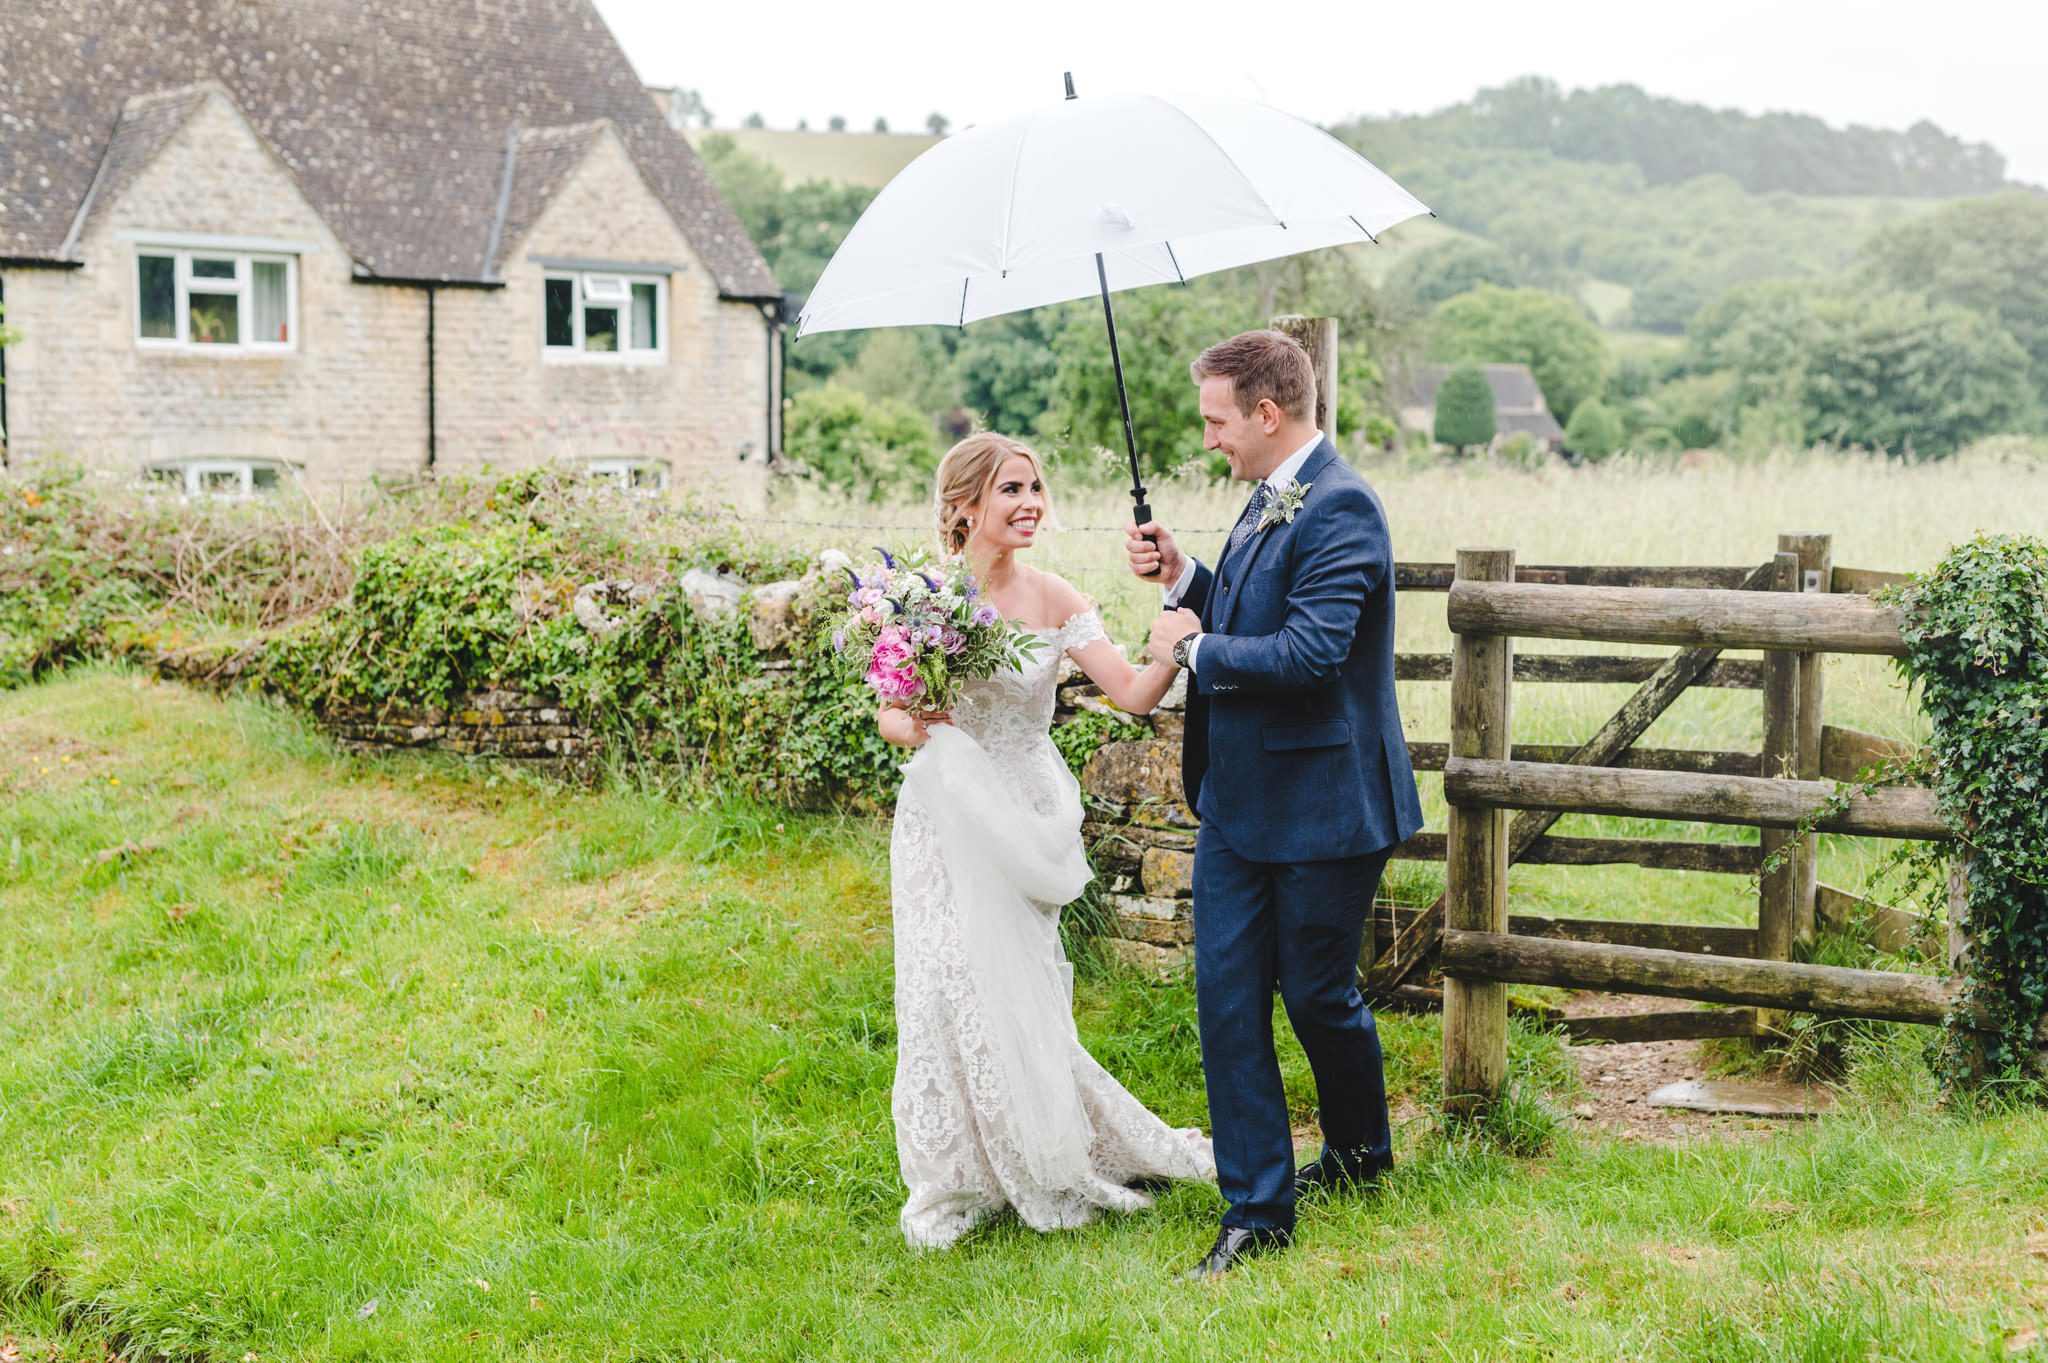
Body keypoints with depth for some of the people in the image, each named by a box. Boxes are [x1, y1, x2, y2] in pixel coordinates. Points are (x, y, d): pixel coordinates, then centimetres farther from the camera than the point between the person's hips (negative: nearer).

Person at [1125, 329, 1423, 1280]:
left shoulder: (1340, 509, -19)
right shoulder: (1268, 500, 12)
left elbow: (1308, 654, -28)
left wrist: (1192, 647, -15)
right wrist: (1179, 576, 3)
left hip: (1321, 806, -8)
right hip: (1239, 803, 8)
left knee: (1318, 995, 9)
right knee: (1227, 1003, 5)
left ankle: (1360, 1151, 36)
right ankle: (1256, 1207, 13)